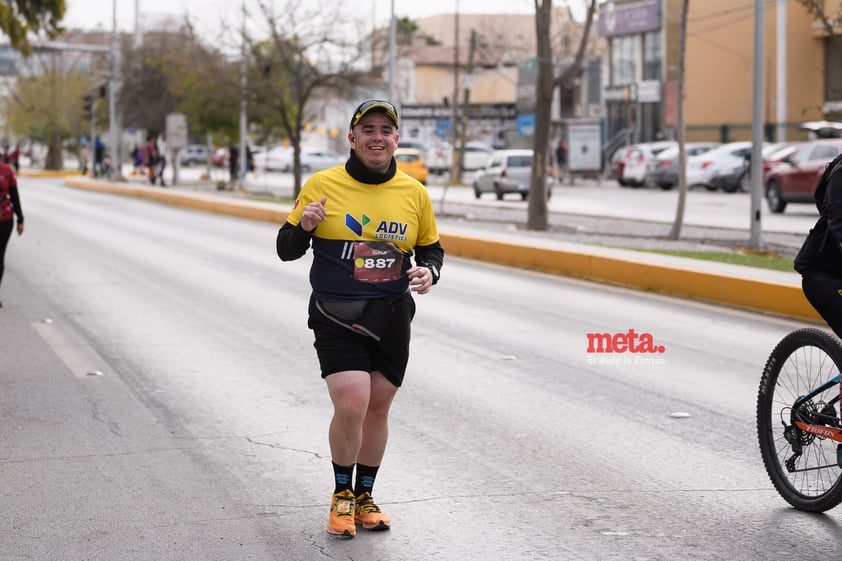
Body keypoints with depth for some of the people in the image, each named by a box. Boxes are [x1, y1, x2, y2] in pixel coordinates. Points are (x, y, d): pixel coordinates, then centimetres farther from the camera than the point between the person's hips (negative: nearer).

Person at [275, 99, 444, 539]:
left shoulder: (415, 193, 4)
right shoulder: (321, 185, -3)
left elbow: (430, 248, 16)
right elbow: (286, 250, 2)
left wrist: (429, 271, -6)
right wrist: (303, 226, -19)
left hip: (392, 317, 3)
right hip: (336, 317, -3)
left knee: (378, 407, 9)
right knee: (351, 405, -14)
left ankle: (364, 496, 29)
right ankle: (341, 495, 9)